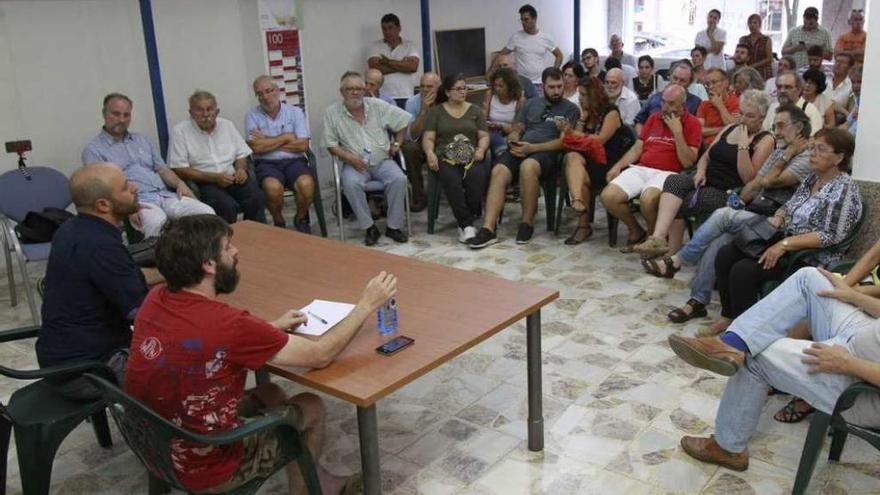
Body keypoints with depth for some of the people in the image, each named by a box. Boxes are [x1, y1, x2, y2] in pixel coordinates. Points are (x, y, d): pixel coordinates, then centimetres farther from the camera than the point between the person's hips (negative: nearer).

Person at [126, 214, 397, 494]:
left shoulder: (155, 300, -7)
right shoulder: (227, 324, -29)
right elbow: (319, 355, -18)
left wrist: (270, 328, 8)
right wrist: (367, 305, -7)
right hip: (203, 471, -7)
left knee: (269, 394, 23)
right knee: (311, 408, 11)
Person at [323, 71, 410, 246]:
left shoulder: (377, 106, 5)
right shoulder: (332, 113, 1)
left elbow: (403, 119, 14)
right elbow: (331, 144, -1)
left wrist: (397, 143, 9)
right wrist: (348, 157, -15)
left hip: (382, 161, 2)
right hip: (355, 164, -1)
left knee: (399, 179, -27)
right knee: (351, 183, -34)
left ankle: (394, 226, -13)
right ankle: (369, 227, -19)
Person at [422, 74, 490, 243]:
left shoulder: (475, 110, 20)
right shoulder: (436, 111, 16)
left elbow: (484, 136, 14)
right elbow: (428, 138, 8)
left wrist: (481, 149, -9)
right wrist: (430, 153, -14)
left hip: (471, 157, 1)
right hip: (445, 158, -1)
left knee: (477, 177, -34)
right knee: (451, 179, -36)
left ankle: (464, 224, -26)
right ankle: (468, 224, -34)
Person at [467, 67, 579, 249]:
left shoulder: (570, 109, 9)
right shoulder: (531, 104, 24)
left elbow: (564, 142, -3)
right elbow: (516, 130, 23)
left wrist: (532, 148, -13)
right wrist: (513, 141, -4)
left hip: (547, 153, -4)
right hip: (521, 149, 4)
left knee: (527, 166, -39)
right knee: (498, 171, -28)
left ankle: (527, 224, -23)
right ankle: (488, 229, -35)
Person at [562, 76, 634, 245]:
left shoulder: (611, 112, -1)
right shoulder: (587, 112, 19)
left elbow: (600, 140, -13)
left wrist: (573, 134, -9)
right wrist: (583, 118, 1)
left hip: (607, 160, -5)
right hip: (587, 156, 5)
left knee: (582, 177, -31)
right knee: (572, 157, -31)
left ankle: (584, 224, -25)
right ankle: (578, 201, -51)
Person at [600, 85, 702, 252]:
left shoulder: (692, 123, 2)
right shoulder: (654, 118, 18)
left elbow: (688, 162, -7)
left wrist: (677, 131, -12)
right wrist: (617, 167, 4)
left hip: (667, 173, -5)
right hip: (640, 168, 5)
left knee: (647, 199, -37)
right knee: (608, 196, -19)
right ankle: (636, 230, 8)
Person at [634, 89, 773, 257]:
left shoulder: (765, 140, -1)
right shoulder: (729, 128, 18)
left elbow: (748, 179, -12)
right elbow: (706, 156, 21)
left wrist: (743, 145, -17)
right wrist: (701, 171, -1)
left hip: (728, 193, -6)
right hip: (705, 182, 6)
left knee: (677, 205, -26)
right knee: (674, 180, -27)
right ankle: (658, 238, -38)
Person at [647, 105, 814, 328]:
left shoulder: (806, 159, -5)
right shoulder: (779, 152, 22)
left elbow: (769, 181, -14)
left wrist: (788, 155, -4)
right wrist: (738, 201, 4)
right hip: (753, 214, 6)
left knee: (723, 215, -28)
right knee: (717, 240, -22)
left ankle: (676, 261, -19)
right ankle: (697, 301, -21)